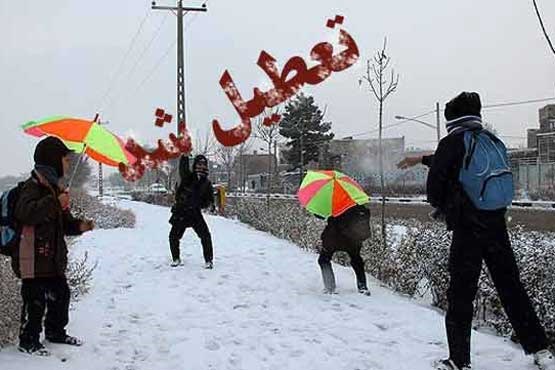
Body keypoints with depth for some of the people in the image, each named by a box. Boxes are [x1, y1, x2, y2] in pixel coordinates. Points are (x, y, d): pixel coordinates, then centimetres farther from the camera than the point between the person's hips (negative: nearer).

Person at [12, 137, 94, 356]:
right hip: (34, 257, -9)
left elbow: (63, 222, 22)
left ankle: (56, 332, 32)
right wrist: (56, 202, -35)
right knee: (35, 300, -4)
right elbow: (25, 212, -32)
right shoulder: (33, 185, -13)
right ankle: (28, 340, 9)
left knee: (61, 294, 16)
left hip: (53, 257, 9)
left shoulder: (56, 186, 16)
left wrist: (79, 226, 3)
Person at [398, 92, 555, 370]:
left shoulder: (452, 142, -8)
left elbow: (434, 184, -7)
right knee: (511, 289, 13)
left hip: (468, 229, -6)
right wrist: (422, 159, 39)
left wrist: (441, 208, 14)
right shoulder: (493, 141, 12)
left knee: (460, 295, 2)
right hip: (497, 225, 6)